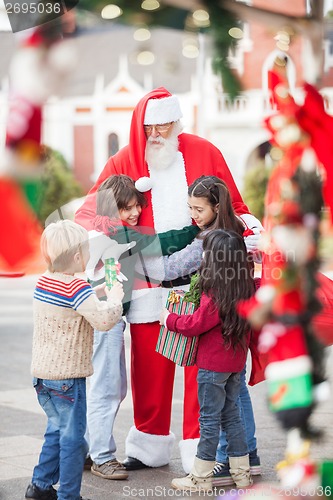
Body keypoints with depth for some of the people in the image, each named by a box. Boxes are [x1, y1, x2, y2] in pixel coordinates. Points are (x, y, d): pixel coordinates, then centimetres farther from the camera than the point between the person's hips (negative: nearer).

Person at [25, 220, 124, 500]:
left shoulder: (44, 282, 6)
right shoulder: (77, 288, -19)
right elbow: (104, 319, -27)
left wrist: (98, 291, 14)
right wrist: (114, 298, -10)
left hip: (42, 372, 8)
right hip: (67, 377, -8)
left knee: (57, 429, 22)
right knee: (72, 437, 1)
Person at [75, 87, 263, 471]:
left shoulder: (204, 153, 7)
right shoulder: (123, 163, 8)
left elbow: (232, 206, 11)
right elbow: (89, 212, 6)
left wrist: (248, 224, -7)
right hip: (148, 283, 1)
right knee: (149, 366, 5)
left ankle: (200, 449, 6)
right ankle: (150, 447, 20)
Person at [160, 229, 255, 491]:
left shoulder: (214, 297, -23)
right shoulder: (247, 289, -1)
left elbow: (194, 325, -15)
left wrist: (168, 318, -1)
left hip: (213, 365, -7)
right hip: (237, 362, 7)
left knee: (209, 418, 1)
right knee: (231, 413, 17)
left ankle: (201, 477, 10)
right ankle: (242, 473, 21)